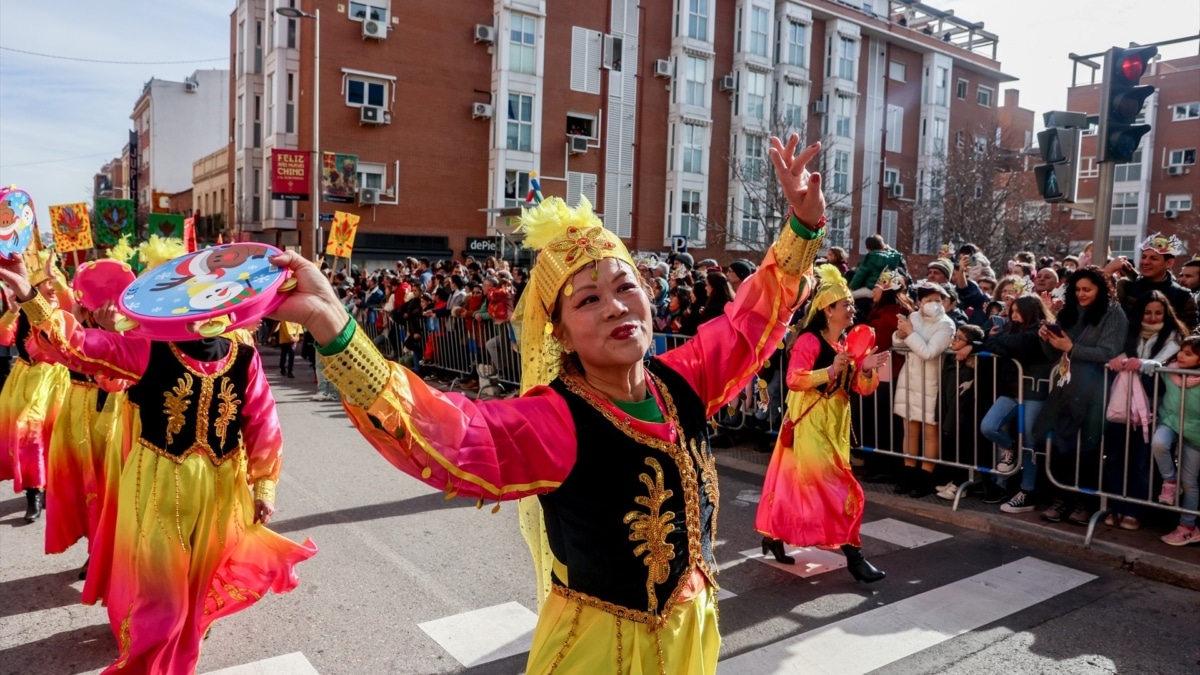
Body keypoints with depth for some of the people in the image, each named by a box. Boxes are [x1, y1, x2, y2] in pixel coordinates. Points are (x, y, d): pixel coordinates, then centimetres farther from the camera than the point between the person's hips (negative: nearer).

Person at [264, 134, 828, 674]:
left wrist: (803, 224, 2)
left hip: (692, 628, 6)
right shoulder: (558, 422, -26)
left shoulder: (682, 381, -8)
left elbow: (752, 316, 6)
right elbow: (443, 432, -42)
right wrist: (331, 326, -53)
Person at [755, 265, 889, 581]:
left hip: (835, 424, 8)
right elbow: (794, 379, -22)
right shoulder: (809, 340, -13)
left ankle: (773, 536, 28)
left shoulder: (848, 344, 11)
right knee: (838, 487, -8)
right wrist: (830, 370, -29)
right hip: (810, 423, -8)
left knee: (795, 482, 15)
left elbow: (862, 389, 8)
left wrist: (867, 369, -11)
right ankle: (853, 555, 0)